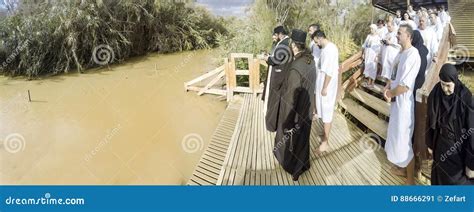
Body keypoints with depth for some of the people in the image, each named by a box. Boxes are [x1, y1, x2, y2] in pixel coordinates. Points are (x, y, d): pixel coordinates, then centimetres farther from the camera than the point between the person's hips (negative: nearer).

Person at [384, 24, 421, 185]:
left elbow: (405, 85, -26)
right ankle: (403, 168, 38)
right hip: (396, 101, 9)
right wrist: (389, 89, 0)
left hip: (404, 102, -9)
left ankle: (410, 179, 13)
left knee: (404, 140, -1)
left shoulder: (412, 54, -21)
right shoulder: (401, 53, 8)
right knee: (397, 136, 20)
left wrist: (389, 94, -10)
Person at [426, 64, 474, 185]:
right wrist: (430, 143, 10)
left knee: (457, 180, 11)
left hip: (458, 146, -4)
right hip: (441, 144, 4)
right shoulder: (435, 94, -11)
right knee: (439, 175, 22)